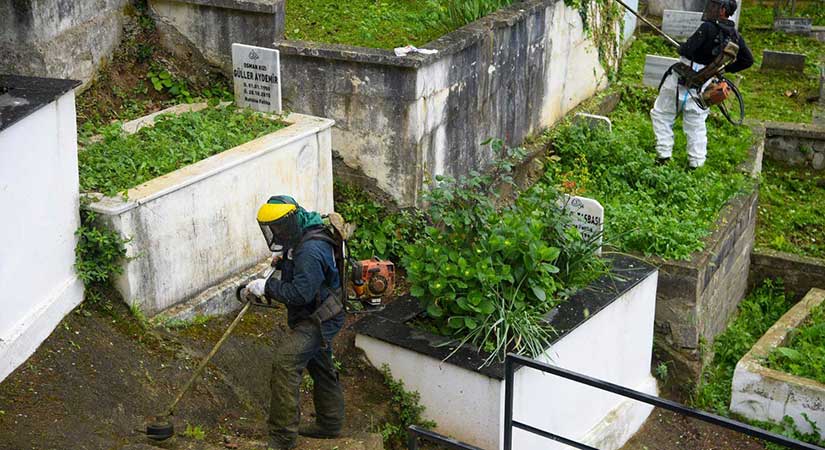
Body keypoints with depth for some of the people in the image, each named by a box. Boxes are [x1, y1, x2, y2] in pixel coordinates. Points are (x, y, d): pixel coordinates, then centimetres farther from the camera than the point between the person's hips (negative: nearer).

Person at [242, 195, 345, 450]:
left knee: (285, 363, -21)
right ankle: (329, 424, 37)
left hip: (318, 320, -11)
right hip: (315, 317, 11)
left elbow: (300, 293, -31)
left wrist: (267, 286, -23)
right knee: (321, 369, 21)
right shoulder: (302, 241, 7)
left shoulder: (311, 250, -26)